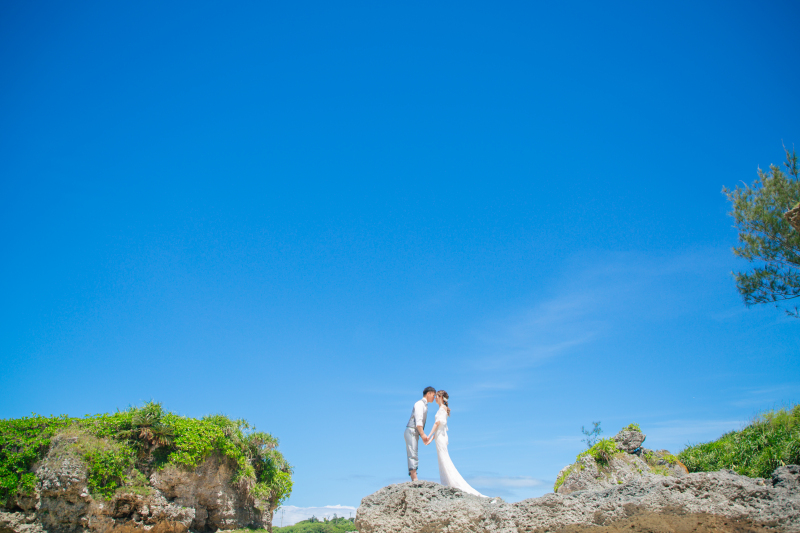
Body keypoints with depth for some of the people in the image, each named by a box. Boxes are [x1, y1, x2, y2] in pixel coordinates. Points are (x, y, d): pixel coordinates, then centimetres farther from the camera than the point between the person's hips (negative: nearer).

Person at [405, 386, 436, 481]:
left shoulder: (424, 405, 20)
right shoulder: (419, 404, -9)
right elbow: (418, 421, -19)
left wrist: (423, 436, 16)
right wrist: (423, 434, -24)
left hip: (415, 434, 10)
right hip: (411, 431, -10)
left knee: (413, 456, 6)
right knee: (413, 455, -13)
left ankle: (414, 480, 6)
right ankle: (414, 479, -17)